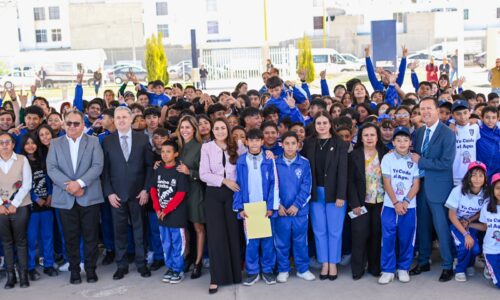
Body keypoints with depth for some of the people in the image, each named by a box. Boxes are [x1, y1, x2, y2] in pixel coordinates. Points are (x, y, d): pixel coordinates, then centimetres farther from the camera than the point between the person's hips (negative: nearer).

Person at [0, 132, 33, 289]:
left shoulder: (22, 160, 1)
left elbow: (27, 184, -4)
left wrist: (14, 204, -11)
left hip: (20, 207, -1)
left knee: (20, 241, 3)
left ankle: (23, 274, 10)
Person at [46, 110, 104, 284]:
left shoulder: (93, 141, 6)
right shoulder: (55, 143, 9)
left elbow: (97, 166, -7)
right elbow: (51, 169, -2)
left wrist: (80, 183, -19)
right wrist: (69, 185, -16)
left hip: (89, 197, -1)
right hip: (65, 198, 1)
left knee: (91, 236, 4)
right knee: (71, 237, 6)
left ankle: (91, 269, 17)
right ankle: (74, 270, 19)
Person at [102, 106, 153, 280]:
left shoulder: (143, 139, 3)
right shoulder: (107, 141, 3)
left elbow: (150, 165, 2)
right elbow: (105, 169, 2)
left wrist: (146, 189, -5)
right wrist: (109, 192, -6)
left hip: (138, 193, 0)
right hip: (117, 194, 0)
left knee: (139, 229, 7)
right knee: (119, 231, 6)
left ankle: (141, 264, 19)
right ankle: (121, 265, 17)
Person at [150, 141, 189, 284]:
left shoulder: (180, 171, -11)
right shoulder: (158, 170, 7)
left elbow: (181, 194, -14)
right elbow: (153, 190, 9)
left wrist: (166, 210, -14)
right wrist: (157, 209, -3)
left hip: (176, 214, -5)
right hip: (161, 214, 6)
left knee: (177, 244, 4)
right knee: (166, 244, 14)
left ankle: (178, 270, 15)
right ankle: (170, 268, 26)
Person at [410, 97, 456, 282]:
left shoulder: (447, 134, -11)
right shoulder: (418, 132, 9)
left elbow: (446, 163, -19)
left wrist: (420, 161, -16)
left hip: (438, 187, -6)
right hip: (420, 184, 6)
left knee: (442, 227, 0)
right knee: (422, 225, 14)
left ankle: (448, 266, 13)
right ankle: (423, 262, 28)